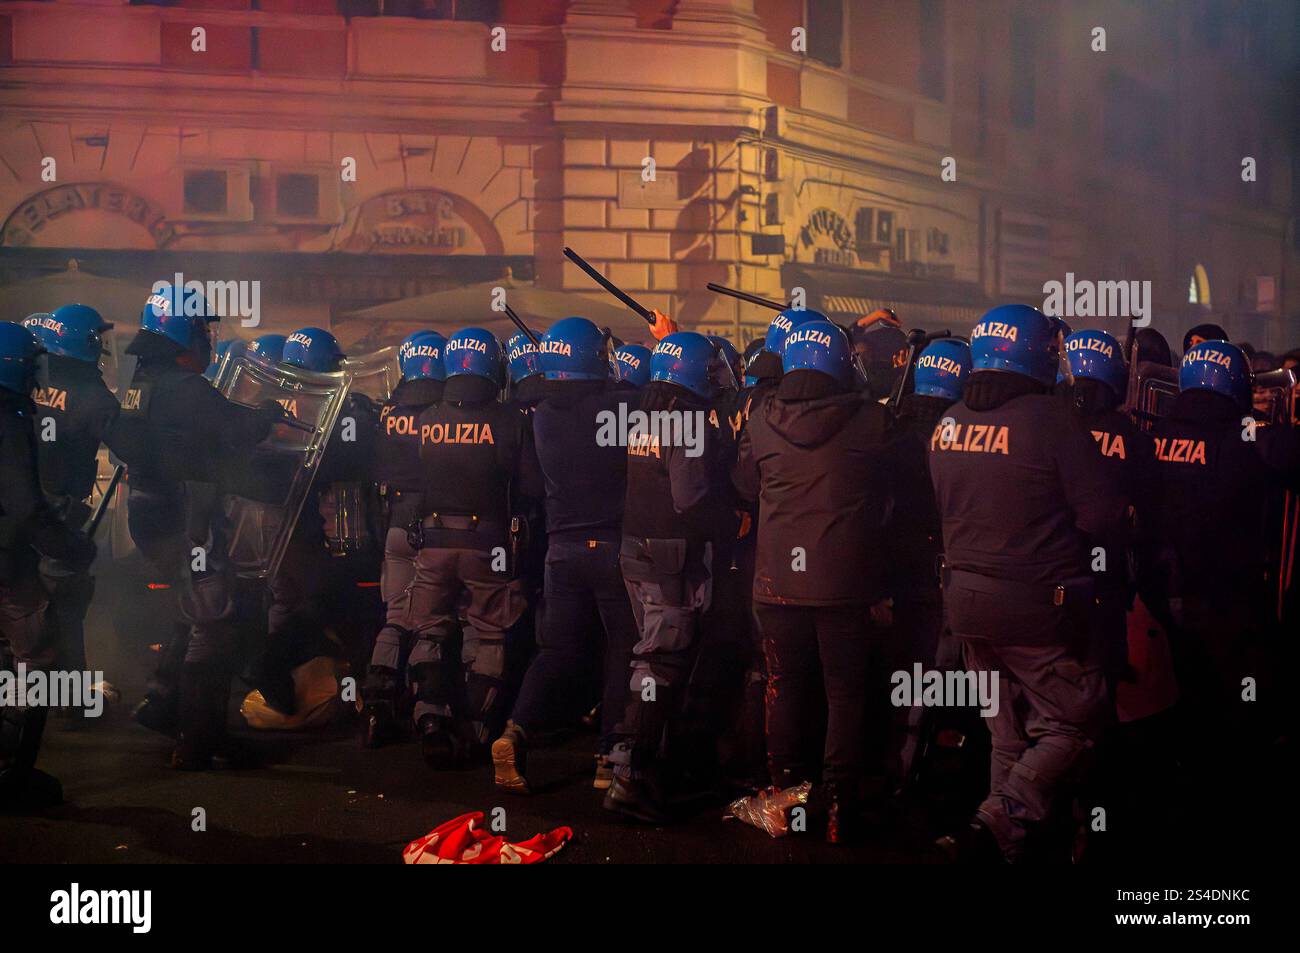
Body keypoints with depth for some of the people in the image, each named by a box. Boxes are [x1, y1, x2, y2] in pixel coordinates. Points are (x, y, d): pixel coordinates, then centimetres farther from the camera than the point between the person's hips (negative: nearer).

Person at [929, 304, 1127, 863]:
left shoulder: (948, 424, 3)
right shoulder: (1051, 420, -17)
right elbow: (1103, 516, -16)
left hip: (965, 595, 7)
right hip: (1036, 602, -7)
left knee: (1008, 729, 19)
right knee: (1070, 726, 6)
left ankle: (1012, 836, 26)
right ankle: (1001, 823, -7)